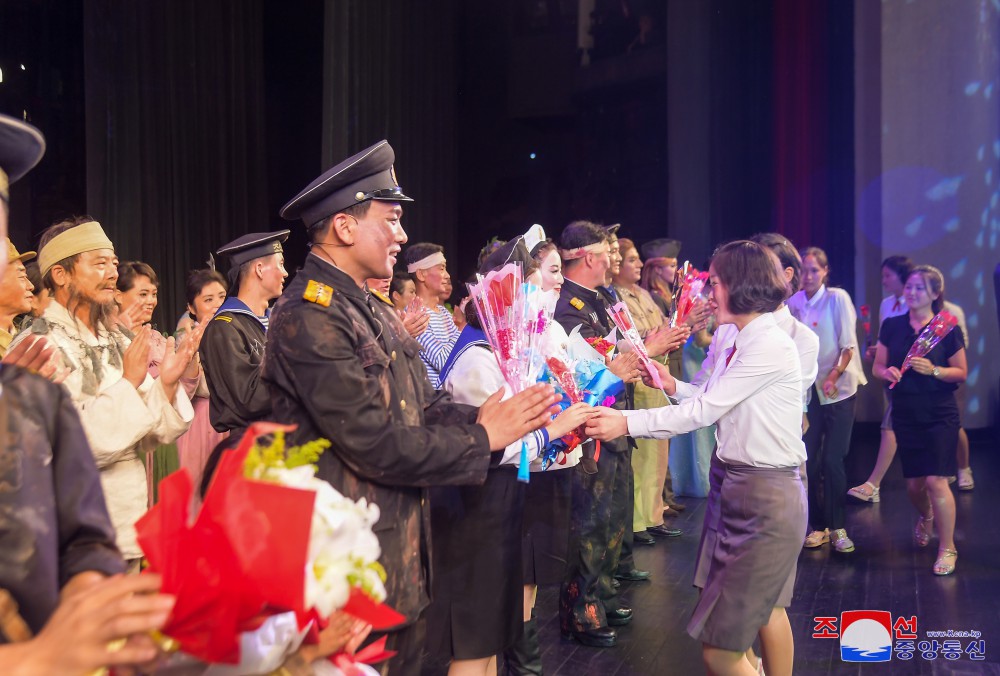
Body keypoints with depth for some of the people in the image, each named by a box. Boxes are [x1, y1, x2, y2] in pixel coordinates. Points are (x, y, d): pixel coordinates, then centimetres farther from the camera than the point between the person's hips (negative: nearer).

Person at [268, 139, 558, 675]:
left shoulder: (372, 309, 11)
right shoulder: (309, 316, -20)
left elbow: (423, 409, 9)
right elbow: (375, 445, -23)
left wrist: (478, 418, -9)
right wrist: (482, 440, -14)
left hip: (400, 552, 9)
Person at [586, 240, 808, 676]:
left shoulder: (770, 345, -20)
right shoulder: (744, 342, 11)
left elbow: (703, 411, -22)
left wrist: (627, 423, -22)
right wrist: (674, 387, 4)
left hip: (767, 497, -11)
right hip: (745, 488, 11)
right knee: (766, 608, 26)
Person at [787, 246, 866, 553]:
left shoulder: (837, 298, -7)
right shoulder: (794, 303, 3)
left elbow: (848, 345, -9)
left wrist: (833, 376, -19)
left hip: (839, 389, -3)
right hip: (807, 389, 3)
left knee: (832, 460, -5)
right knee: (808, 459, 3)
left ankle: (838, 527, 10)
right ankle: (818, 525, 16)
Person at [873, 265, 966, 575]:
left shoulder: (947, 328, -6)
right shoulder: (892, 326, 3)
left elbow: (961, 372, -3)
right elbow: (877, 367, 8)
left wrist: (933, 370, -20)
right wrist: (887, 372, -14)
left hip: (940, 415, -3)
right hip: (905, 414, 3)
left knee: (936, 480, -10)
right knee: (913, 484, 11)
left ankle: (947, 547, 6)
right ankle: (926, 516, 46)